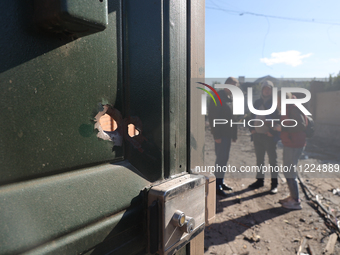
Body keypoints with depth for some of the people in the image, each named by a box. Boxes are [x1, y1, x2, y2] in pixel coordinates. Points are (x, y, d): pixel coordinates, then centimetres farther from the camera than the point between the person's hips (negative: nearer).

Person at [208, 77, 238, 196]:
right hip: (220, 134, -8)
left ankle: (221, 181, 25)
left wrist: (234, 134, 15)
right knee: (221, 159, -6)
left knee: (224, 158, 14)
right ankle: (217, 186, 3)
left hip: (228, 133, 9)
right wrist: (216, 135, -20)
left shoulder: (230, 97, 15)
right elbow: (212, 117, -17)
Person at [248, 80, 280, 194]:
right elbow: (252, 117, 15)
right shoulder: (257, 103, 11)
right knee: (259, 159, 15)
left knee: (273, 160, 5)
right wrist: (252, 129, 2)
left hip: (269, 136, -5)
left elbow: (279, 119, -9)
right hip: (257, 135, 5)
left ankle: (274, 183, 16)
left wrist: (272, 132, -16)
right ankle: (260, 180, 28)